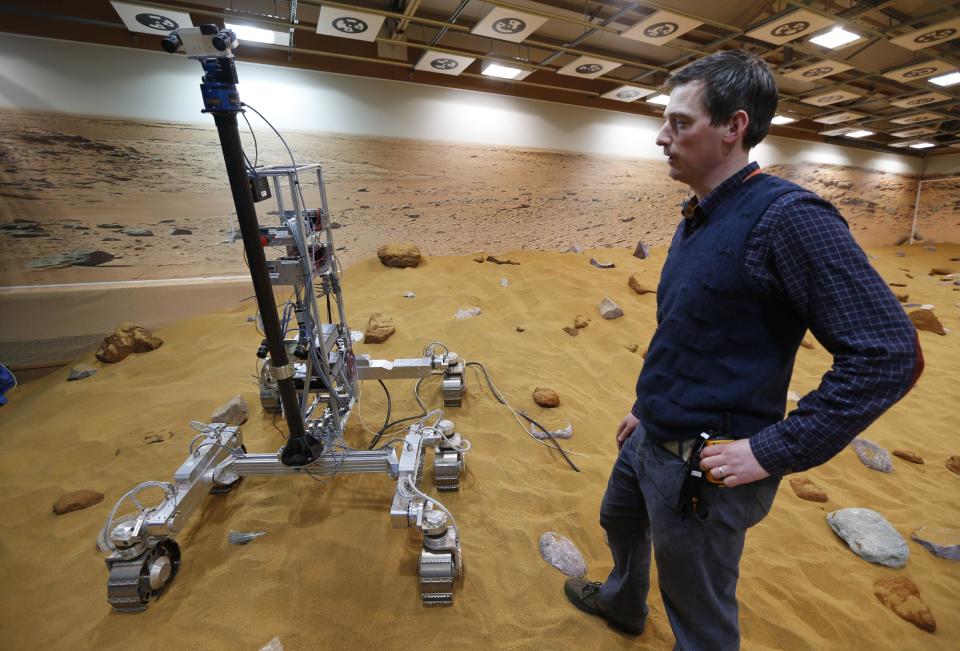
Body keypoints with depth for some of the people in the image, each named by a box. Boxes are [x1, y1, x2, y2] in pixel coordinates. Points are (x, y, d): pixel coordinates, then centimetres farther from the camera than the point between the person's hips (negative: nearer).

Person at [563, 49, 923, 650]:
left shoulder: (787, 216, -20)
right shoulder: (697, 218, 6)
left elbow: (890, 353, -20)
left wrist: (773, 452, -20)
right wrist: (648, 408, 17)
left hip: (702, 468, -9)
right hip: (649, 439, 9)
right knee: (619, 522, 33)